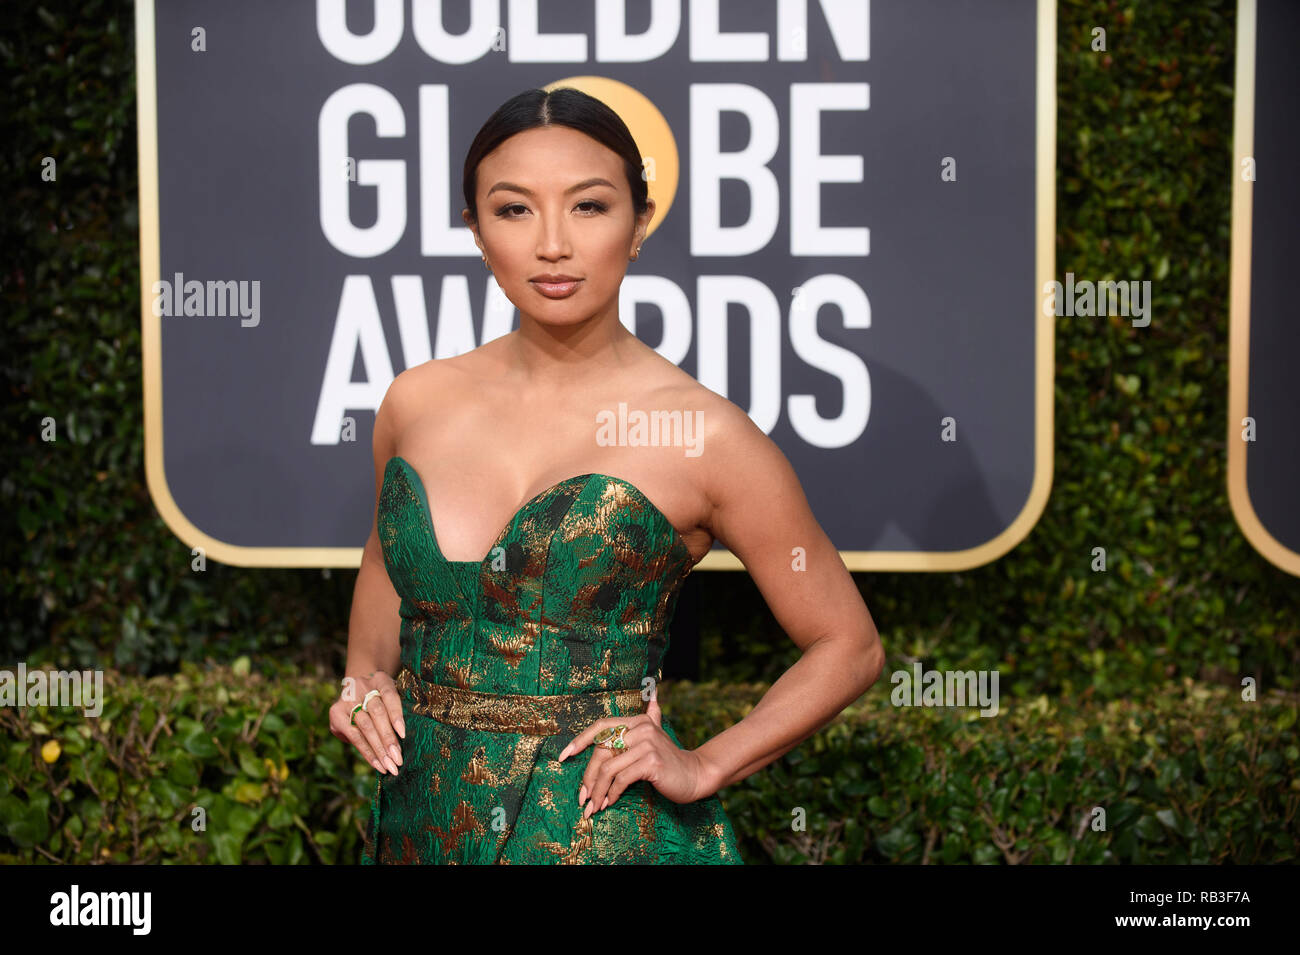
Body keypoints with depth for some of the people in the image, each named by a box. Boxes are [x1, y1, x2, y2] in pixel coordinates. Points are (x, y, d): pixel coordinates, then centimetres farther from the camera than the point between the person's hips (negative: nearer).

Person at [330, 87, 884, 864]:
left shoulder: (703, 434, -11)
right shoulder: (419, 403, 0)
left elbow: (850, 646, -2)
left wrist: (704, 768, -11)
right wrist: (365, 677, 3)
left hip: (607, 828, -4)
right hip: (422, 820, 4)